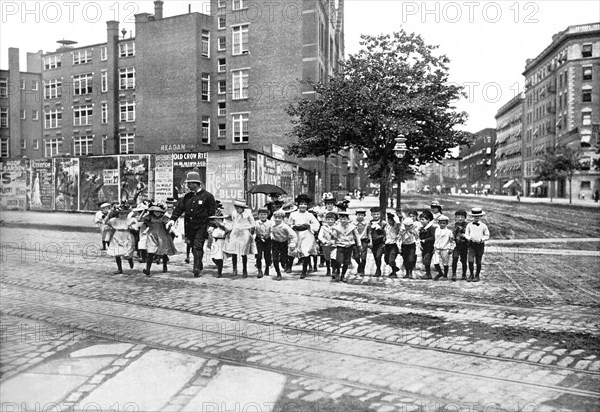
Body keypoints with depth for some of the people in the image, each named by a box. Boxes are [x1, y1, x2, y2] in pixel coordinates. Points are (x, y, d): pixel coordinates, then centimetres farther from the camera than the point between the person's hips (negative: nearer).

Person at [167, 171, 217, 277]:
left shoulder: (207, 196, -5)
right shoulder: (187, 197, 10)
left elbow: (213, 211, -2)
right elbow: (179, 208, 4)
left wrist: (211, 225, -6)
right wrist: (173, 219, -8)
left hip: (201, 227, -5)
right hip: (190, 227, 6)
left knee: (198, 246, -14)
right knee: (194, 248, 13)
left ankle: (196, 268, -12)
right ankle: (199, 266, 29)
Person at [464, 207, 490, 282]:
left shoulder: (483, 226, 2)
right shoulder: (469, 225, 5)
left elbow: (487, 236, 5)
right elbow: (466, 234, 8)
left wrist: (481, 239, -12)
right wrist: (469, 238, -12)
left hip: (480, 245, -1)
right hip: (471, 245, 1)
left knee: (478, 262, 5)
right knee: (470, 261, -7)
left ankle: (477, 276, 18)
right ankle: (471, 275, 9)